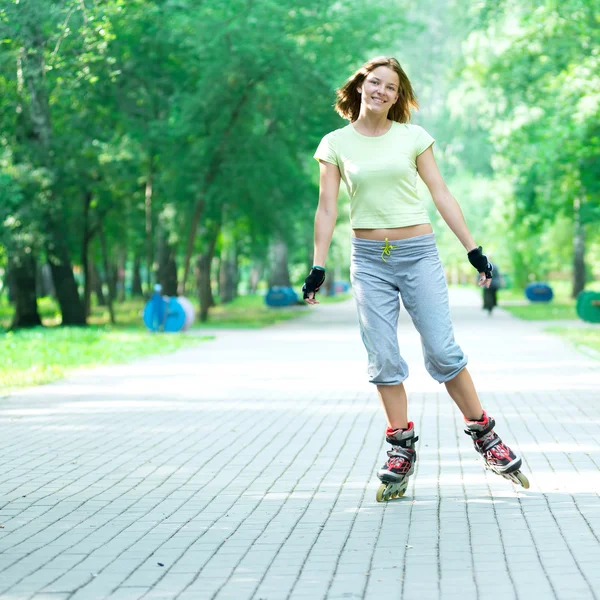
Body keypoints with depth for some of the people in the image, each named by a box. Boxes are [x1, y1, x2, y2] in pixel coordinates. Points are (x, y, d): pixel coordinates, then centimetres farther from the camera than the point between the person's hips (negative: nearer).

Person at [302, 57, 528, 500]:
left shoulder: (413, 137, 4)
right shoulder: (335, 144, 5)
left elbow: (442, 195, 5)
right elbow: (327, 208, 4)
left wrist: (473, 249, 2)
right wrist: (318, 267, -2)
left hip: (418, 252, -1)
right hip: (369, 260, 1)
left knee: (443, 352, -5)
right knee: (383, 360, -2)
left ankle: (485, 435, 8)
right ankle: (402, 447, 9)